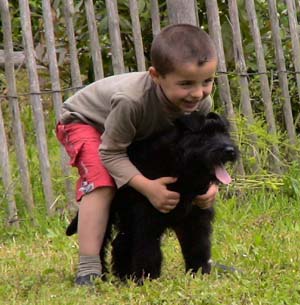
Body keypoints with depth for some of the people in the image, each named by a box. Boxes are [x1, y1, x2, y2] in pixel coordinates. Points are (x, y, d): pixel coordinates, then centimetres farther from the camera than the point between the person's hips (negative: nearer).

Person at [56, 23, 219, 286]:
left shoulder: (202, 104, -28)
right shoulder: (132, 100, -47)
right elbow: (110, 153, -35)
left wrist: (210, 182, -35)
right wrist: (147, 187, -46)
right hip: (85, 122, -6)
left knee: (173, 183, -2)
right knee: (101, 183, -29)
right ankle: (88, 270, -33)